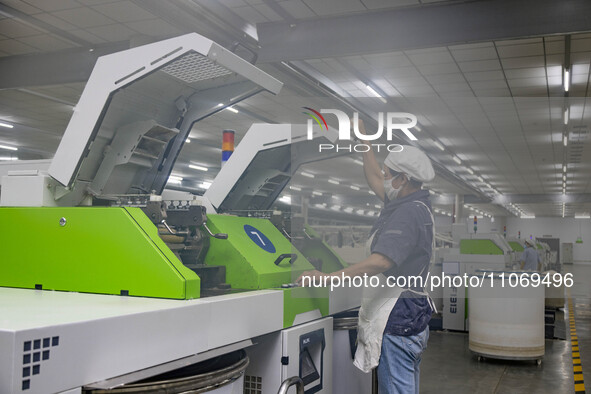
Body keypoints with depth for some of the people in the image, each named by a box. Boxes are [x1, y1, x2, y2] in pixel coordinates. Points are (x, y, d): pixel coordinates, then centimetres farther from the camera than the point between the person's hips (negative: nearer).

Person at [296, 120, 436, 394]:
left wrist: (328, 278, -28)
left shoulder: (408, 213, -21)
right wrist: (362, 136, 29)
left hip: (398, 320, -11)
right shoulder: (412, 204, 11)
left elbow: (381, 261, -31)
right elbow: (374, 179, 25)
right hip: (409, 319, 11)